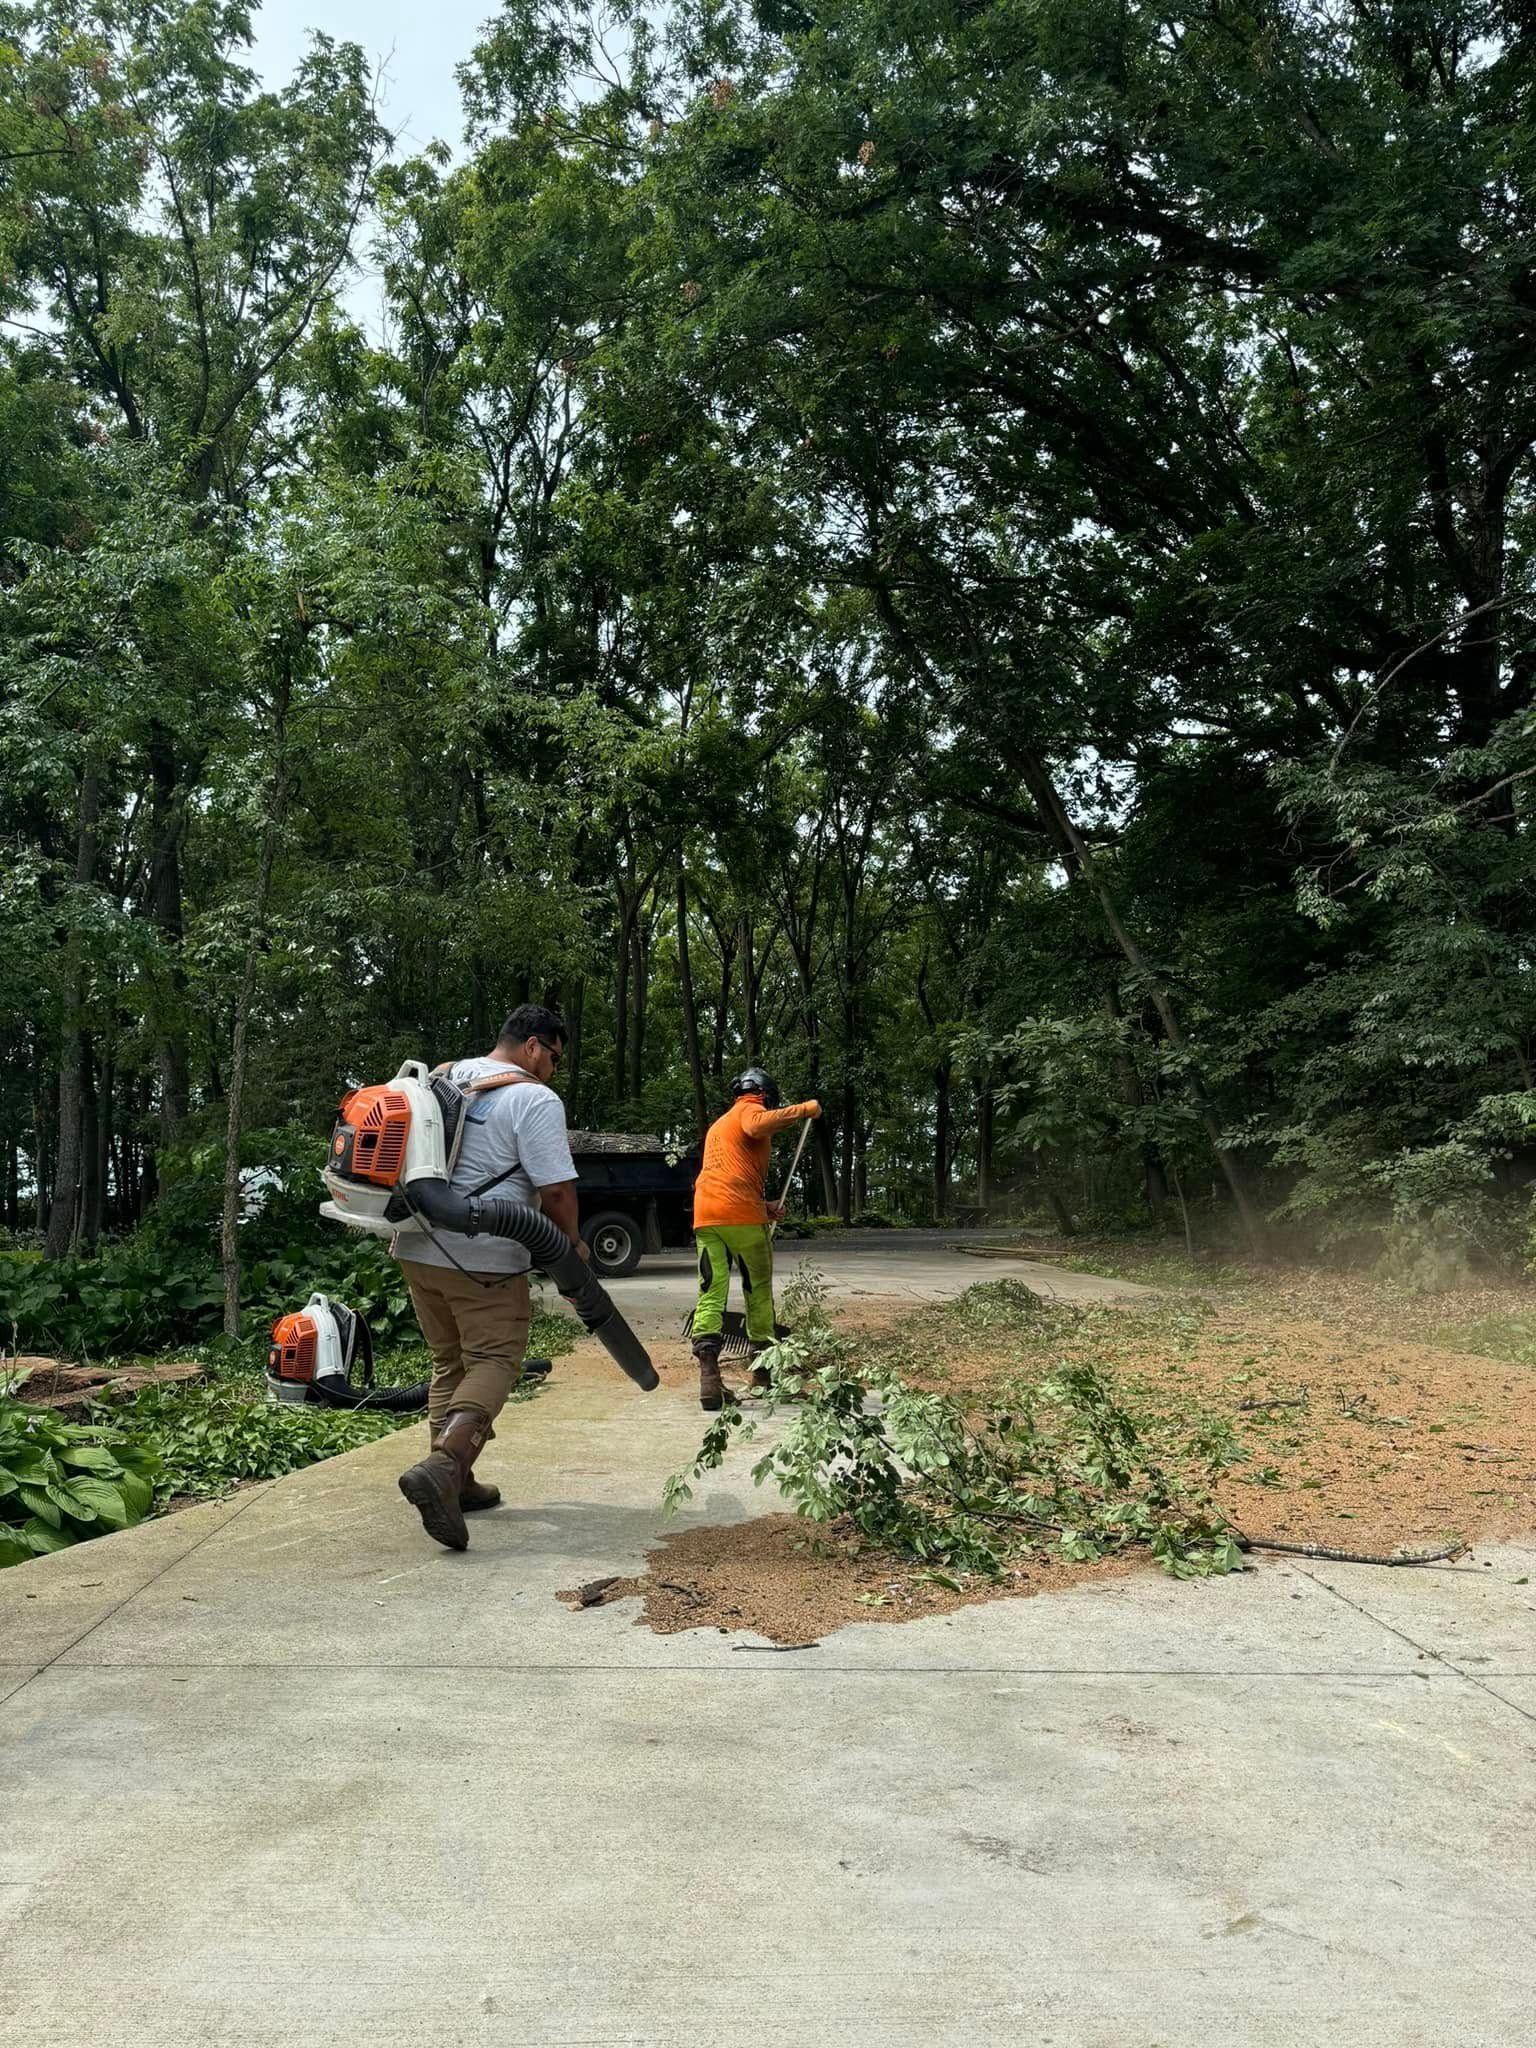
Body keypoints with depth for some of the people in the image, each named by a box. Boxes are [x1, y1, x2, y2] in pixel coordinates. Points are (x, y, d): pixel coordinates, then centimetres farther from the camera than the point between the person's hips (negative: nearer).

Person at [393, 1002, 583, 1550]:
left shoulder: (443, 1078, 13)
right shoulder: (535, 1099, -10)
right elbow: (556, 1190, -13)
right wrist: (572, 1244, 3)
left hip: (417, 1248, 7)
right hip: (484, 1259, -7)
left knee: (449, 1362, 17)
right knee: (493, 1362, -2)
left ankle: (454, 1483, 19)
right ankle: (440, 1468, -22)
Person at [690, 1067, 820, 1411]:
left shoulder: (719, 1124, 33)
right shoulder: (751, 1110, 6)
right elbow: (758, 1126, -20)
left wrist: (765, 1206, 24)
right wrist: (803, 1109, -11)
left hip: (705, 1215, 6)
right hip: (742, 1213, -6)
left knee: (711, 1293, -4)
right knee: (759, 1289, 10)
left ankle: (708, 1365, -25)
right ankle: (763, 1368, 18)